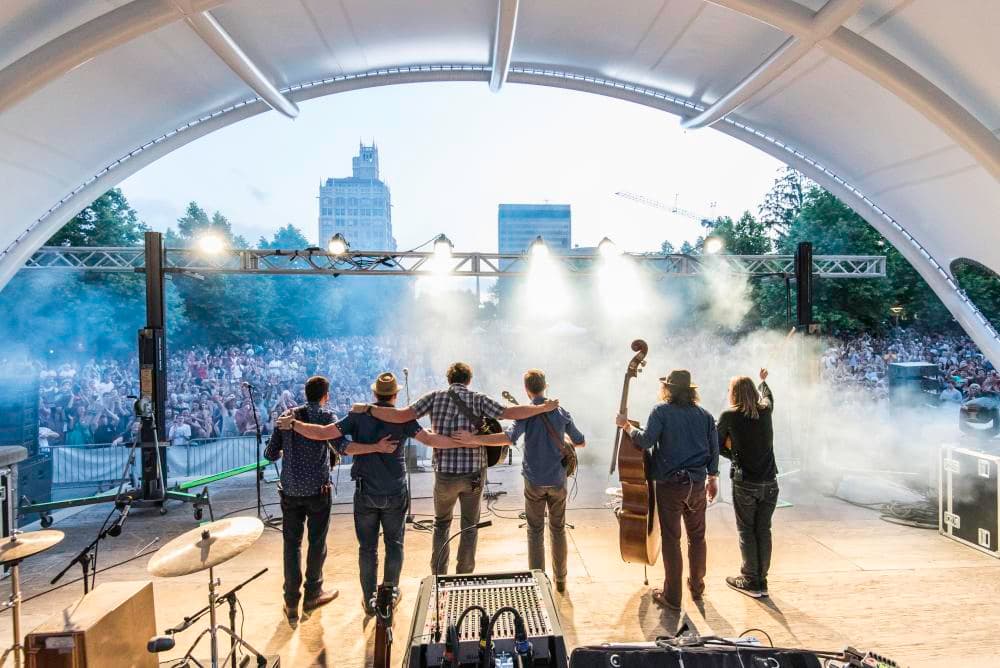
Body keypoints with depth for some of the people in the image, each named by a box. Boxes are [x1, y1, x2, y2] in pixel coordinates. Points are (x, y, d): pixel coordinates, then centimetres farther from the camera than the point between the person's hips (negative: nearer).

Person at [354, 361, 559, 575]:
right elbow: (511, 413, -9)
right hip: (474, 472, 0)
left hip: (444, 473, 1)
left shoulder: (435, 397, -1)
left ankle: (439, 577, 23)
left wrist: (366, 409, -1)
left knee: (441, 523, 22)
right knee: (470, 526, 17)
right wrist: (545, 408, 1)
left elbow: (402, 415, -9)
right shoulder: (479, 399, -2)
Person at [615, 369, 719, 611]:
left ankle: (672, 596, 14)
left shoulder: (661, 411, -10)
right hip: (697, 484, 5)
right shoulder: (705, 415, 5)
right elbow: (714, 450, 9)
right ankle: (697, 587, 35)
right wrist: (712, 478, 21)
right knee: (697, 536, 20)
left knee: (671, 539, 5)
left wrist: (626, 425, -7)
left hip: (670, 484, -4)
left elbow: (646, 440, -22)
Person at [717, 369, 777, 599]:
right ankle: (761, 580, 19)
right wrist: (763, 381, 43)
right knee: (763, 530, 11)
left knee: (746, 531, 7)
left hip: (744, 483, -4)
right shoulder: (765, 411, 1)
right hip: (769, 482, 4)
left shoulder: (729, 416, -10)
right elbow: (767, 397, 25)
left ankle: (751, 581, 12)